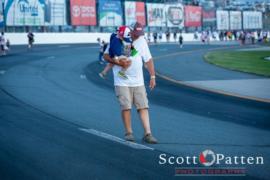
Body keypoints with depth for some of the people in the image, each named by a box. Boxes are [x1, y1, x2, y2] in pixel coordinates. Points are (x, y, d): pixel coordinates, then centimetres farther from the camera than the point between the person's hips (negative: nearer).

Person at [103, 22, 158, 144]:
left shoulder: (141, 41, 5)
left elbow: (148, 60, 11)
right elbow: (106, 56, -4)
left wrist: (152, 76, 6)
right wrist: (119, 63, -18)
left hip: (138, 82, 3)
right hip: (122, 82, -3)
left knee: (143, 106, -2)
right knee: (126, 106, -5)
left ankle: (147, 134, -3)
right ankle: (128, 133, 9)